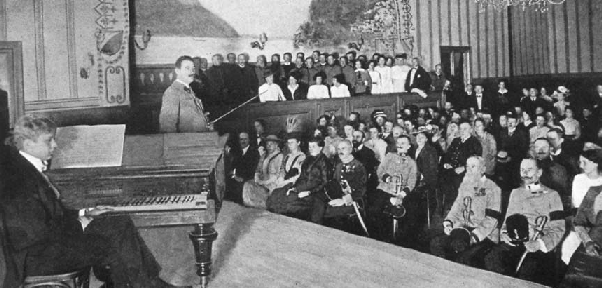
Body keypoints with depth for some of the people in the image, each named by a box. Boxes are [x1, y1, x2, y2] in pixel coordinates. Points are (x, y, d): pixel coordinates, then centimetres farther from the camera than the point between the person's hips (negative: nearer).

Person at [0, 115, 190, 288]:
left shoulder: (30, 168, 11)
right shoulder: (21, 178, -20)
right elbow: (40, 232, -23)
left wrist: (83, 214, 6)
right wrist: (79, 224, -12)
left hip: (52, 237, 10)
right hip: (35, 256, -10)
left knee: (121, 224, 0)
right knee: (113, 246, -17)